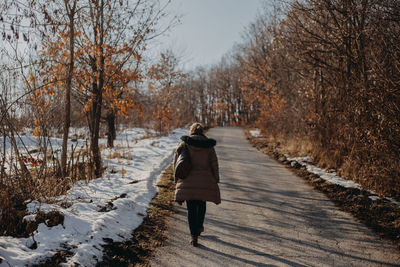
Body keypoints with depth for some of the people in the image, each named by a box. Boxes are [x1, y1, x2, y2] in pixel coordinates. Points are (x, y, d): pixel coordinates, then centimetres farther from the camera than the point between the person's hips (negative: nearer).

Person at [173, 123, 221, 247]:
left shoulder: (184, 144, 0)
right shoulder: (209, 146, 2)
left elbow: (176, 161, 0)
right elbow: (214, 165, 1)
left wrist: (177, 179, 9)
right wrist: (215, 181, 10)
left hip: (188, 181, -1)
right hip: (205, 181, 1)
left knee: (191, 208, 4)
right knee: (201, 204, 24)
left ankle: (194, 235, -2)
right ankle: (199, 227, 36)